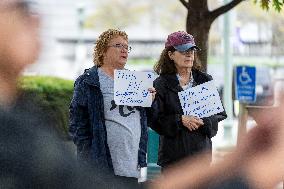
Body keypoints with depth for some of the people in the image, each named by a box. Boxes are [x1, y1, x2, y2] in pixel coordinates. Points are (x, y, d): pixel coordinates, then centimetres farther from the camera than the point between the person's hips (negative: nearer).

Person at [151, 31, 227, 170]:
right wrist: (180, 120, -16)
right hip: (173, 152, -2)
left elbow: (220, 113, 7)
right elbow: (155, 120, -5)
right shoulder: (161, 84, 0)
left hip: (201, 151, 2)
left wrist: (203, 122, -12)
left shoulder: (205, 80, 9)